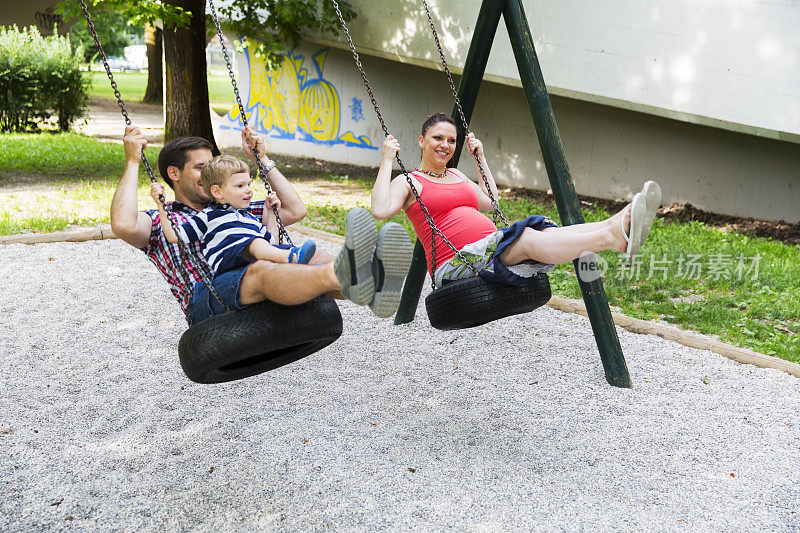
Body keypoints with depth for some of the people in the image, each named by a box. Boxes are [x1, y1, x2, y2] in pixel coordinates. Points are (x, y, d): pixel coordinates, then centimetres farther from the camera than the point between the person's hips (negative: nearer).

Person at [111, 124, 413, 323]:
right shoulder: (158, 223, 21)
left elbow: (295, 210, 30)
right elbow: (123, 225, -4)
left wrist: (262, 160, 31)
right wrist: (132, 162, 6)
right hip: (208, 301, -5)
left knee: (317, 261, -27)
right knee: (261, 271, -38)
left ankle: (374, 285, -60)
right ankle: (343, 275, -69)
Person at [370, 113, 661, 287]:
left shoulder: (456, 175, 27)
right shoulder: (407, 182, 6)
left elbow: (491, 202, 35)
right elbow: (380, 210, -13)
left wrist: (480, 156, 31)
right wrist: (387, 161, -7)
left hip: (493, 252, 7)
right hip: (456, 264, -7)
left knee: (545, 231, -23)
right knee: (528, 238, -32)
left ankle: (618, 224, -45)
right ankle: (614, 235, -49)